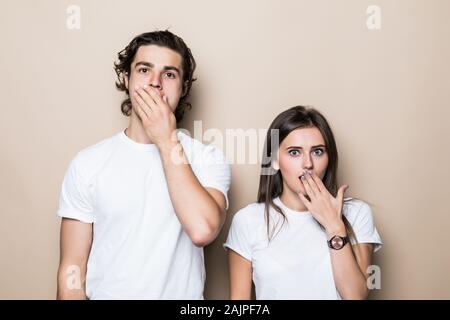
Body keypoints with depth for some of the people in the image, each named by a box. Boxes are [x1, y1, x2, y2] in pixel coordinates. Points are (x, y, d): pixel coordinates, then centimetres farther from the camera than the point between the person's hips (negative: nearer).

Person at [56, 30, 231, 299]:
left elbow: (203, 230, -28)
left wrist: (166, 140, -22)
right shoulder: (88, 163, -8)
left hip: (182, 294, 0)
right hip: (106, 292, 1)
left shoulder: (207, 158, -10)